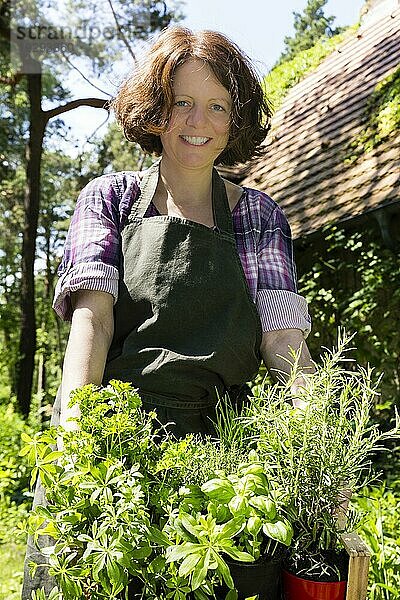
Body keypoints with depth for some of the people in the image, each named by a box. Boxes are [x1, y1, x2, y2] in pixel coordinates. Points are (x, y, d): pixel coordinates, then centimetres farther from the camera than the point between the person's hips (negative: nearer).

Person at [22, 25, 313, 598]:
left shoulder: (259, 216, 9)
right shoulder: (111, 197, 8)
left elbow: (283, 337, -3)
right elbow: (93, 312, -8)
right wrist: (76, 424, -25)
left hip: (216, 449, 1)